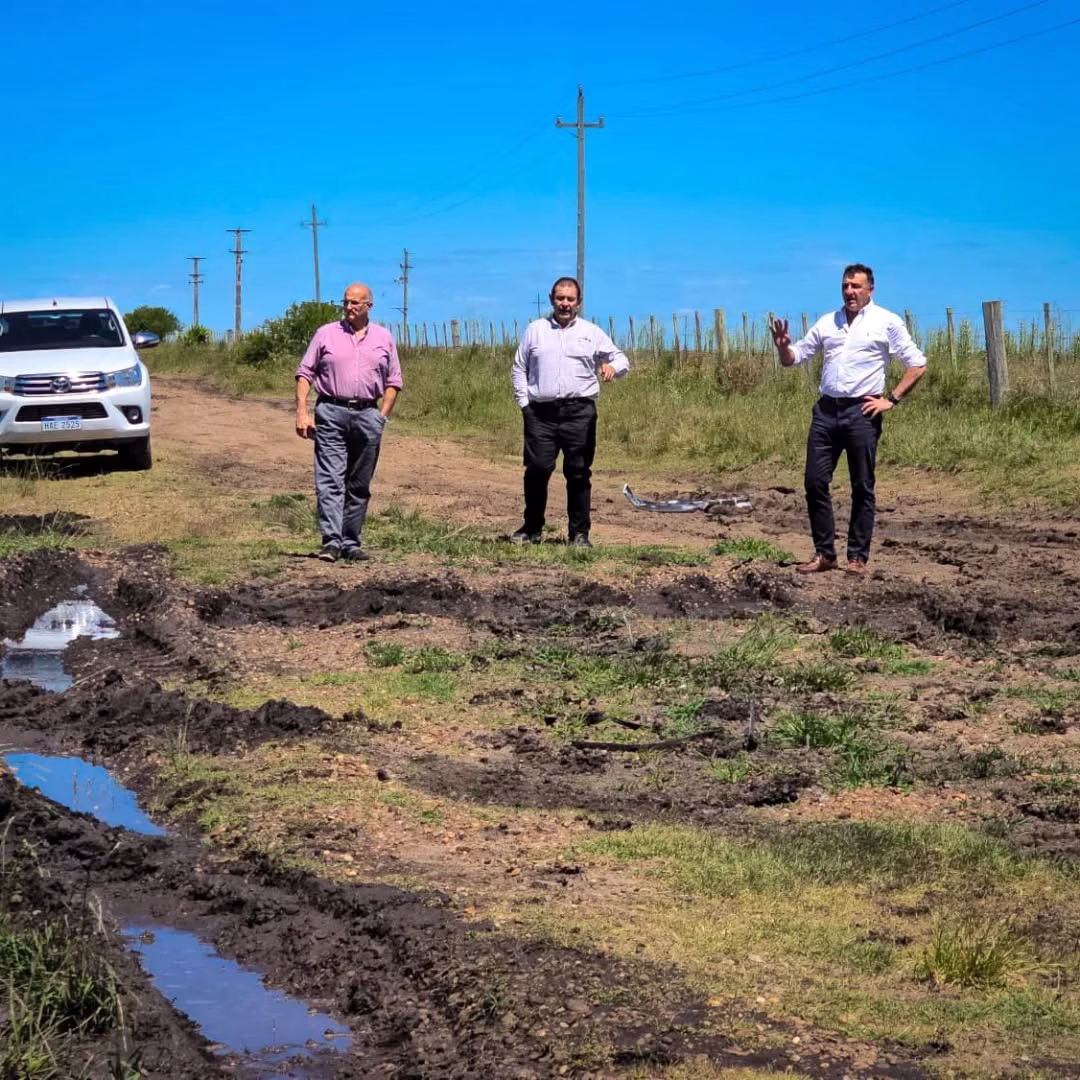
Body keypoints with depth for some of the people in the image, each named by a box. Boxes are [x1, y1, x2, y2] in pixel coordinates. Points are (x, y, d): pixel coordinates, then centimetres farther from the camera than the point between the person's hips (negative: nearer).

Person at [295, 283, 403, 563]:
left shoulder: (384, 338, 11)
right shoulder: (326, 334, 6)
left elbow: (393, 381, 13)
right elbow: (304, 373, 5)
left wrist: (382, 416, 2)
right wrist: (302, 411, -5)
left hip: (367, 414, 2)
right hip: (331, 413, -2)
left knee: (359, 485, 7)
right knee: (329, 480, -12)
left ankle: (351, 543, 13)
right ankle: (331, 541, -17)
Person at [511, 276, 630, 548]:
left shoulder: (591, 333, 10)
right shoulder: (535, 330, 12)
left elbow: (620, 358, 9)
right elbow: (519, 369, 14)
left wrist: (613, 366, -15)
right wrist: (524, 402, 4)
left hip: (579, 413, 0)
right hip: (541, 412, 1)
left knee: (578, 473, 1)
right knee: (537, 470, -2)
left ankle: (579, 533, 6)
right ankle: (532, 528, 11)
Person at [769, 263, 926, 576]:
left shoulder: (887, 322, 0)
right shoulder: (827, 322, 13)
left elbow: (917, 365, 0)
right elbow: (792, 359, 15)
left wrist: (891, 399, -6)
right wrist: (783, 346, -7)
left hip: (862, 412, -4)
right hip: (826, 410, 4)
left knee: (862, 487, 1)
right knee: (815, 482, 1)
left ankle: (858, 557, 8)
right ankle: (824, 553, 9)